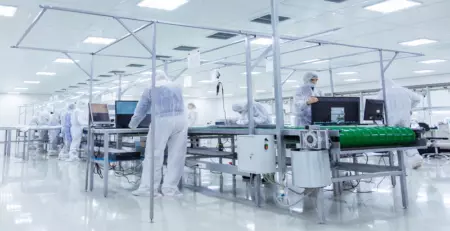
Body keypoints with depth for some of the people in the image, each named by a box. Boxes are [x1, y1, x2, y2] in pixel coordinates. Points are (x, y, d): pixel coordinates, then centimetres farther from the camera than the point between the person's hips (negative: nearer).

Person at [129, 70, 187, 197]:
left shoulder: (150, 89, 17)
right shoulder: (177, 87, 26)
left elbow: (140, 111, 21)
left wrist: (132, 125, 36)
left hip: (162, 121, -3)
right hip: (181, 120, 3)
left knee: (154, 155, 2)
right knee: (176, 156, 4)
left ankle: (148, 188, 1)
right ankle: (170, 188, 4)